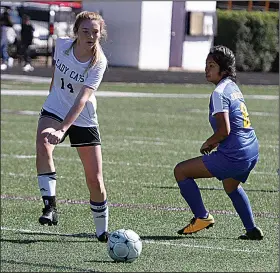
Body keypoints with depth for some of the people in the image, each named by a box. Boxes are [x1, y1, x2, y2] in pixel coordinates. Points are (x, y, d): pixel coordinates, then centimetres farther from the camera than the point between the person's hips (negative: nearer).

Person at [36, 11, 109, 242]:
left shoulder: (99, 63, -21)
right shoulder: (62, 45, -11)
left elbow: (82, 99, -32)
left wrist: (62, 129, -43)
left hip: (84, 120, -2)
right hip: (54, 111, 2)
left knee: (95, 180, -2)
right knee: (43, 146, -33)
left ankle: (102, 231, 18)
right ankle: (50, 207, -33)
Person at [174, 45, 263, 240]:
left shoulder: (219, 93, -14)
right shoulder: (233, 87, 14)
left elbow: (224, 130, -22)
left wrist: (209, 143, -4)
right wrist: (215, 142, 16)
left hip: (234, 156, -10)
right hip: (252, 152, 10)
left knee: (181, 171, -3)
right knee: (231, 186, 39)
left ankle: (202, 217, 2)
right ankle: (252, 230, 36)